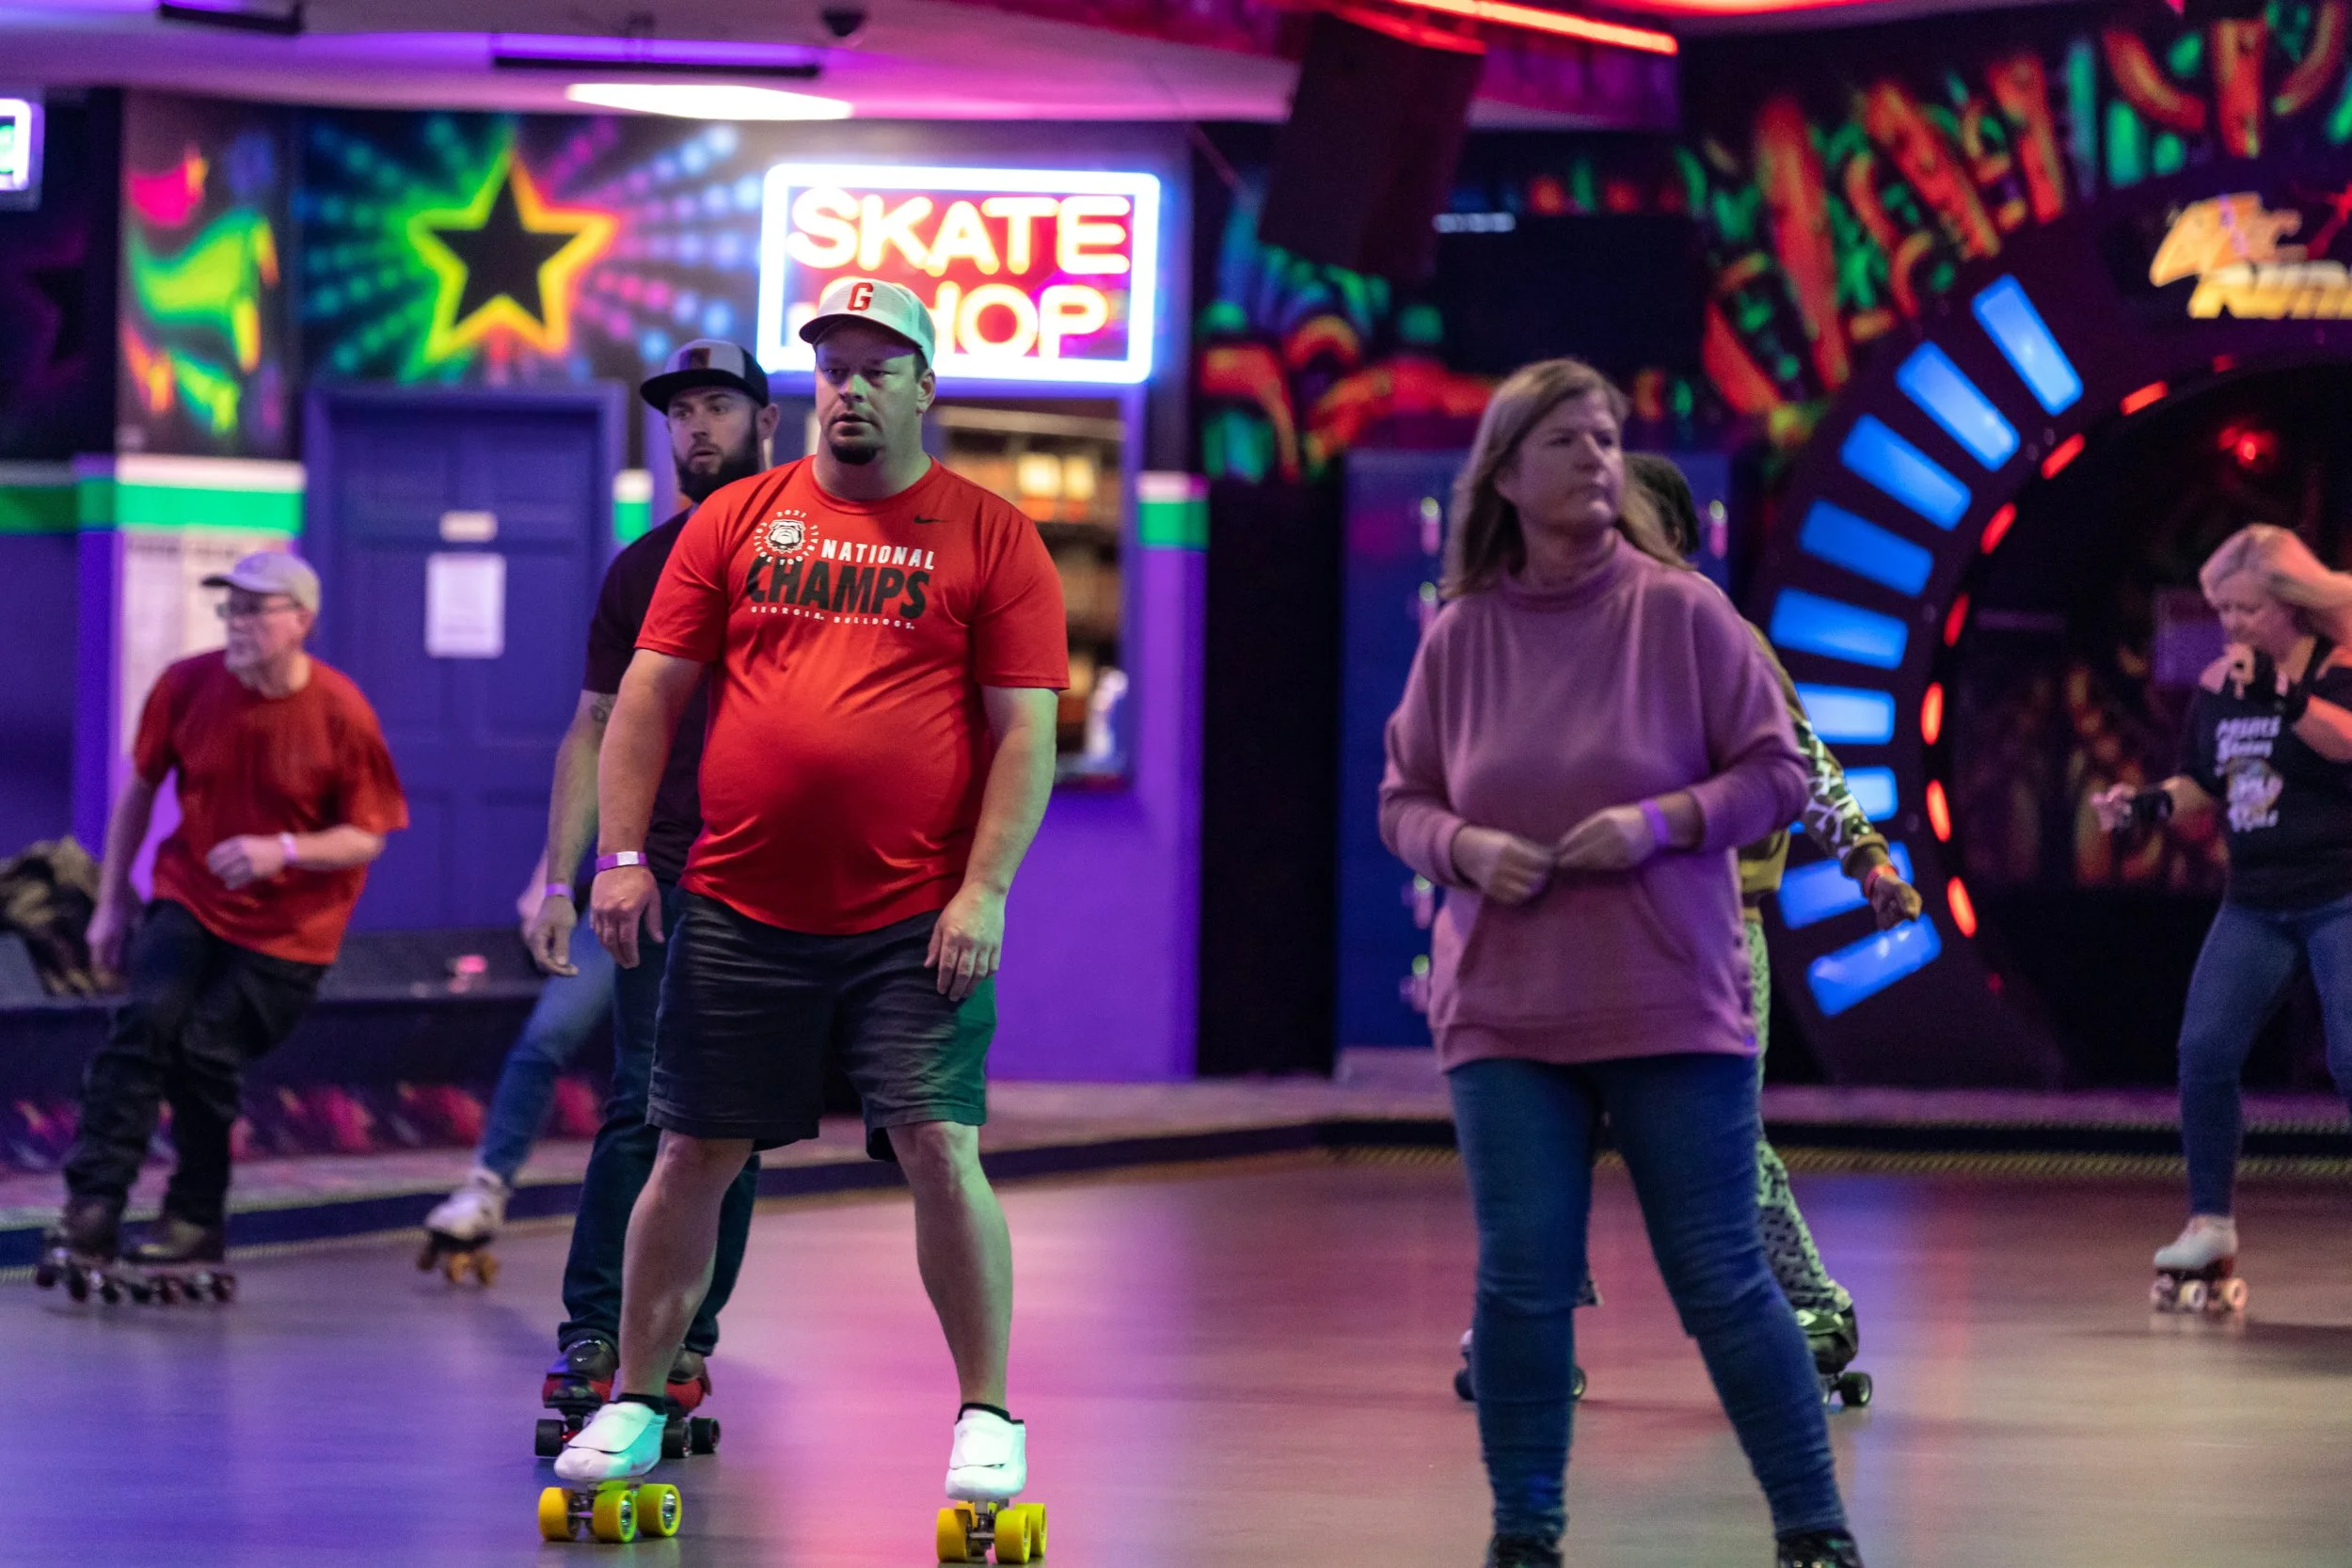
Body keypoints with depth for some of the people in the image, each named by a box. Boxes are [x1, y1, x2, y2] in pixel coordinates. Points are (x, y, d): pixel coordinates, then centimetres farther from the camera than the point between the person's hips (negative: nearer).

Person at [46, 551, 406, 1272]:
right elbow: (140, 786, 8)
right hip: (189, 898, 3)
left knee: (206, 1047, -13)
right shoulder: (187, 686, -7)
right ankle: (93, 1202, -22)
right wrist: (112, 899, 10)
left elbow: (367, 837, -10)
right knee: (148, 1015, -20)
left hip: (287, 928, -2)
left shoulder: (342, 714, -16)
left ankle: (196, 1220, 8)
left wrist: (282, 849, -27)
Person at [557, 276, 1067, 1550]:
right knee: (694, 1155, 6)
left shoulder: (991, 537, 1)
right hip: (739, 911, 2)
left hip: (914, 927, -2)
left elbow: (1025, 731, -2)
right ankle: (633, 1406, 18)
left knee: (943, 1151, -8)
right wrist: (623, 855, 0)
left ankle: (987, 1416, 4)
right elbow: (651, 692, 9)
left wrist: (984, 890, -10)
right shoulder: (737, 522, 8)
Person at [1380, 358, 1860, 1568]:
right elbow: (1403, 800, 12)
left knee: (1722, 1280, 0)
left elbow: (1777, 773, 0)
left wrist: (1661, 821, -16)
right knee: (1522, 1282, 0)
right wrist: (1464, 846, -10)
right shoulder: (1458, 637, 4)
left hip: (1673, 1012, -2)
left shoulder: (1683, 614, -2)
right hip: (1503, 1015, 2)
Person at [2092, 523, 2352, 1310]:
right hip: (2255, 900, 6)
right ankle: (2210, 1229, 11)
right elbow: (2202, 786, 20)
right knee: (2203, 1052, -2)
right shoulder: (2217, 684, 9)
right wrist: (2148, 803, 2)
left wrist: (2280, 696, -32)